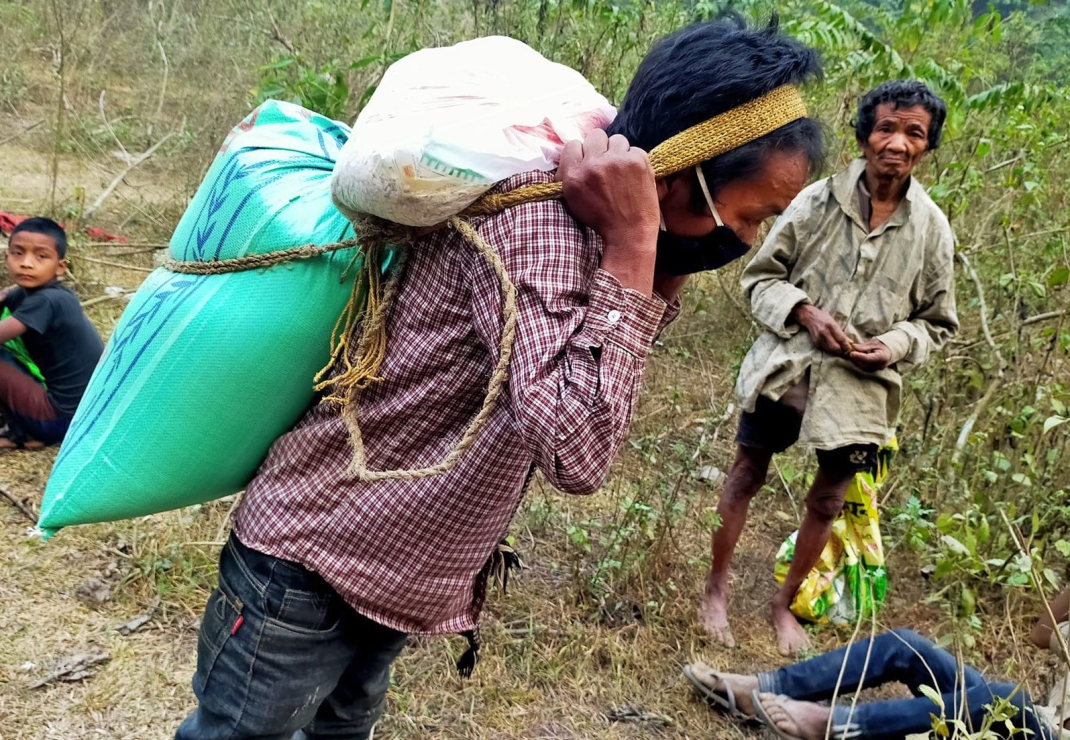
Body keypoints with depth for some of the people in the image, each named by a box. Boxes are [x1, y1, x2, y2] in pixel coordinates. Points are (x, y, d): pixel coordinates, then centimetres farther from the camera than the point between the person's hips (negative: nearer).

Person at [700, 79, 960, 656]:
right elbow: (760, 276, 1)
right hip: (786, 365, -1)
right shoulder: (818, 201, -7)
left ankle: (784, 604, 33)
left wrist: (896, 344, -10)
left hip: (860, 387, 2)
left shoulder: (932, 229, -2)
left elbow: (938, 323, 9)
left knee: (827, 501, 11)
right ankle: (716, 591, 26)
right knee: (746, 476, 7)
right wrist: (804, 311, -16)